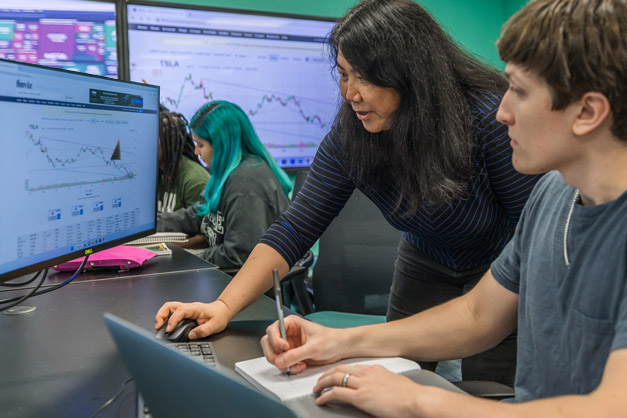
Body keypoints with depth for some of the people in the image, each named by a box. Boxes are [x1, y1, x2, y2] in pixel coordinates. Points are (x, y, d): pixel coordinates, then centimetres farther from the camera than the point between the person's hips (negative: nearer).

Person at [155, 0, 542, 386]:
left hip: (499, 271, -3)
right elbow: (296, 228, -20)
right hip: (425, 266, 3)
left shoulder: (488, 117, -29)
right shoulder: (349, 136, -19)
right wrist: (223, 306, -29)